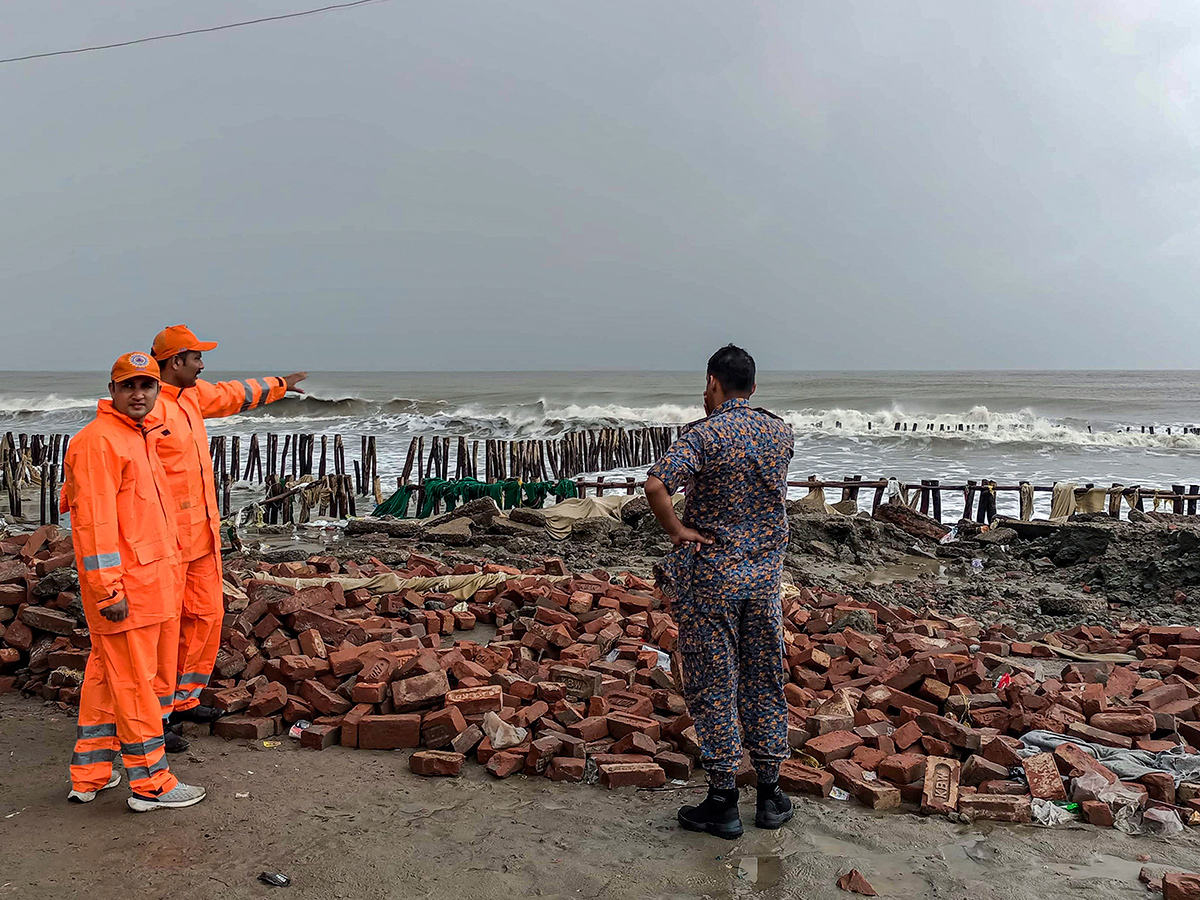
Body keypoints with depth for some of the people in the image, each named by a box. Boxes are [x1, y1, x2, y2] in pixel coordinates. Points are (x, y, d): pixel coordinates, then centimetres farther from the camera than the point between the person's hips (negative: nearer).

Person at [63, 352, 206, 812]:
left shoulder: (143, 435, 17)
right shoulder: (98, 441, -14)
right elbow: (95, 520, -19)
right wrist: (110, 589, -22)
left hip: (150, 575, 10)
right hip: (125, 583, -10)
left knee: (106, 674, 16)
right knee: (134, 680, -1)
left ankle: (89, 774, 28)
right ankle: (150, 783, 8)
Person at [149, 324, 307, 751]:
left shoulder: (193, 395, 11)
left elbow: (231, 395, 30)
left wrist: (279, 384, 42)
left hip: (203, 531, 9)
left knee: (206, 616, 14)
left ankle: (184, 700, 28)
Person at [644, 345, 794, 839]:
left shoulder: (705, 434, -15)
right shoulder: (780, 431, 3)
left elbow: (655, 485, -30)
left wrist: (677, 530, -14)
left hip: (711, 575, -5)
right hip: (765, 573, 5)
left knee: (713, 686, 5)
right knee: (765, 682, 15)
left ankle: (723, 803, 13)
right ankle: (770, 794, 25)